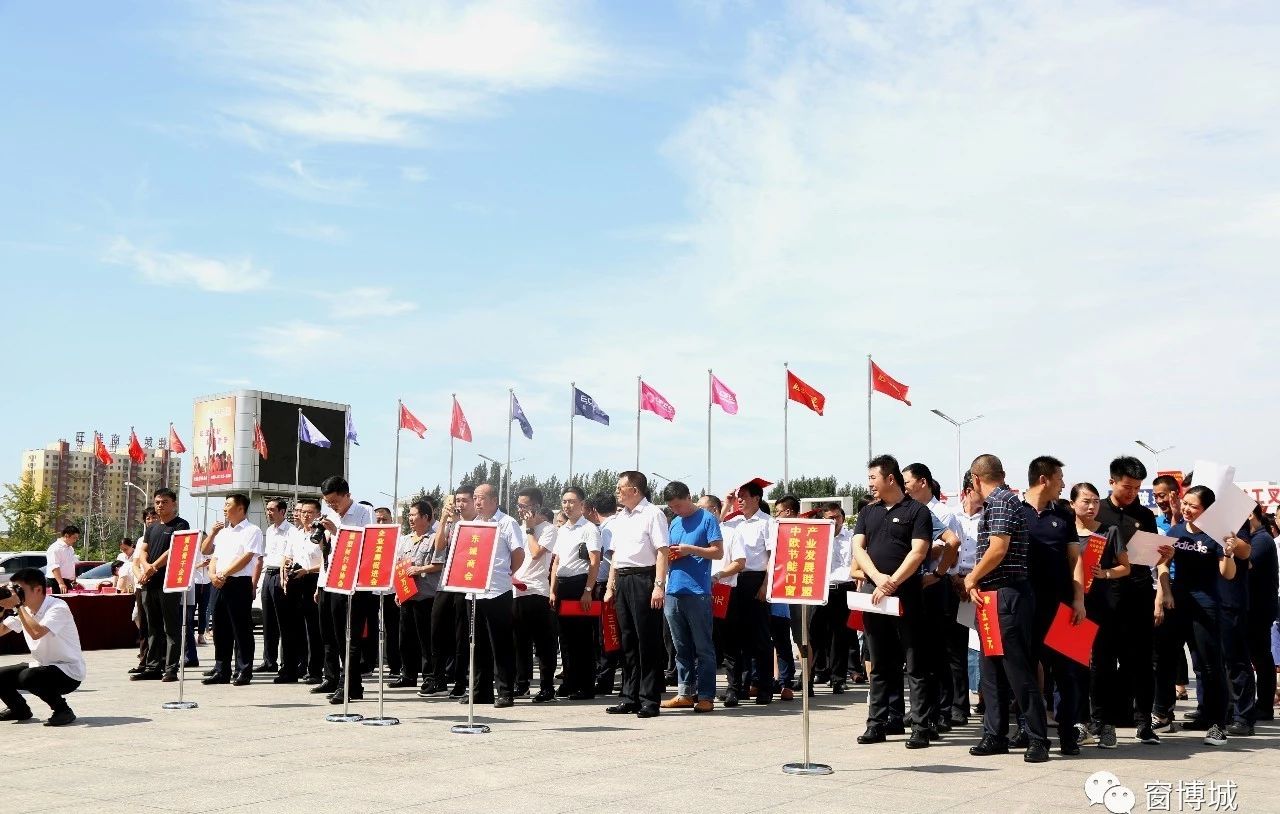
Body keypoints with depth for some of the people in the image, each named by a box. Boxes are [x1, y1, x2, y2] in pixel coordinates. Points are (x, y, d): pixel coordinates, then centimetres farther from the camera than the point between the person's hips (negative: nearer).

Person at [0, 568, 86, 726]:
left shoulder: (58, 608, -22)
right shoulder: (24, 609, 4)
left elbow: (36, 633, -38)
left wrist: (18, 606, -29)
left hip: (69, 672, -8)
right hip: (40, 665, 8)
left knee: (27, 676, -32)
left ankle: (62, 710, -11)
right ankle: (19, 709, 22)